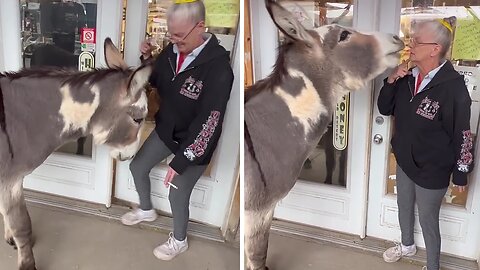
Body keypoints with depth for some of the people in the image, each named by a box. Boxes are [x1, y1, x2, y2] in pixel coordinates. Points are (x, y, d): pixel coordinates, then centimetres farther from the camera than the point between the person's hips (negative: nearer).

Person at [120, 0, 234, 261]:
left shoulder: (218, 67, -31)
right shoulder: (172, 50, -10)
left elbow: (208, 121, -30)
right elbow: (155, 81, 10)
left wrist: (180, 162, -28)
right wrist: (146, 58, -12)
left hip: (194, 144, -7)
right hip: (165, 130, 7)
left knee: (177, 195, 7)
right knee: (137, 167, 21)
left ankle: (179, 241, 39)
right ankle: (146, 210, 52)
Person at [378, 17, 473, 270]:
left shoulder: (453, 86, -23)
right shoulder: (408, 77, -5)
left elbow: (461, 133, -17)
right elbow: (385, 109, 4)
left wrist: (460, 174, -10)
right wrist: (391, 81, -14)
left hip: (432, 170, -6)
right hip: (404, 161, 7)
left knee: (428, 220, 10)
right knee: (404, 207, 26)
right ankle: (407, 245, 54)